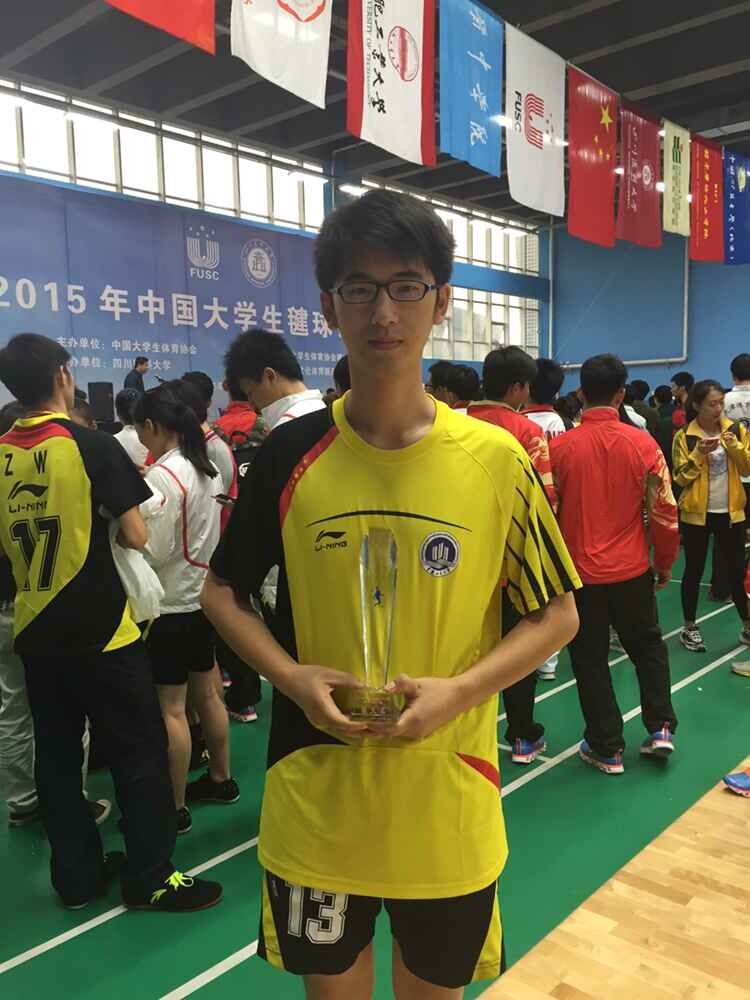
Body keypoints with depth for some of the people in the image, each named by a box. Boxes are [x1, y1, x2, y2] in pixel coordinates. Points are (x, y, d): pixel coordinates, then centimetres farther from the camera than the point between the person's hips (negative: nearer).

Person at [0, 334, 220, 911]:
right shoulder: (92, 445, -14)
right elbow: (135, 538, -13)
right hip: (101, 629, -6)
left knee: (57, 756, 14)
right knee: (139, 754, 5)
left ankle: (77, 875, 26)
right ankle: (151, 879, 14)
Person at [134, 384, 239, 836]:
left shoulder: (162, 475, -19)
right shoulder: (208, 469, 6)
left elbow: (151, 551, -19)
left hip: (171, 604, -9)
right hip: (204, 594, 9)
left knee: (170, 708, 1)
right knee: (207, 693, 19)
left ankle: (175, 807, 12)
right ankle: (221, 778, 33)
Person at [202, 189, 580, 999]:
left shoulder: (496, 460, -10)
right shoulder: (289, 455, -7)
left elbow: (556, 614, -1)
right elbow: (223, 591, 4)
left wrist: (460, 691, -17)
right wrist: (291, 676, -14)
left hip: (447, 806, 0)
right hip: (314, 802, 1)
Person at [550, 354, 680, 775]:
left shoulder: (560, 446, -10)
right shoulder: (643, 443, -8)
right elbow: (664, 510, -3)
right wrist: (665, 563, 12)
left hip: (579, 572, -1)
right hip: (632, 570, 1)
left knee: (590, 658, 12)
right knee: (648, 645, 24)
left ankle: (607, 748, 19)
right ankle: (660, 728, 20)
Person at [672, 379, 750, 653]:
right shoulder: (684, 436, -5)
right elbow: (680, 477, -8)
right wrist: (699, 454, -21)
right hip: (696, 513, -2)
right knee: (694, 571, 7)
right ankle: (689, 628, 19)